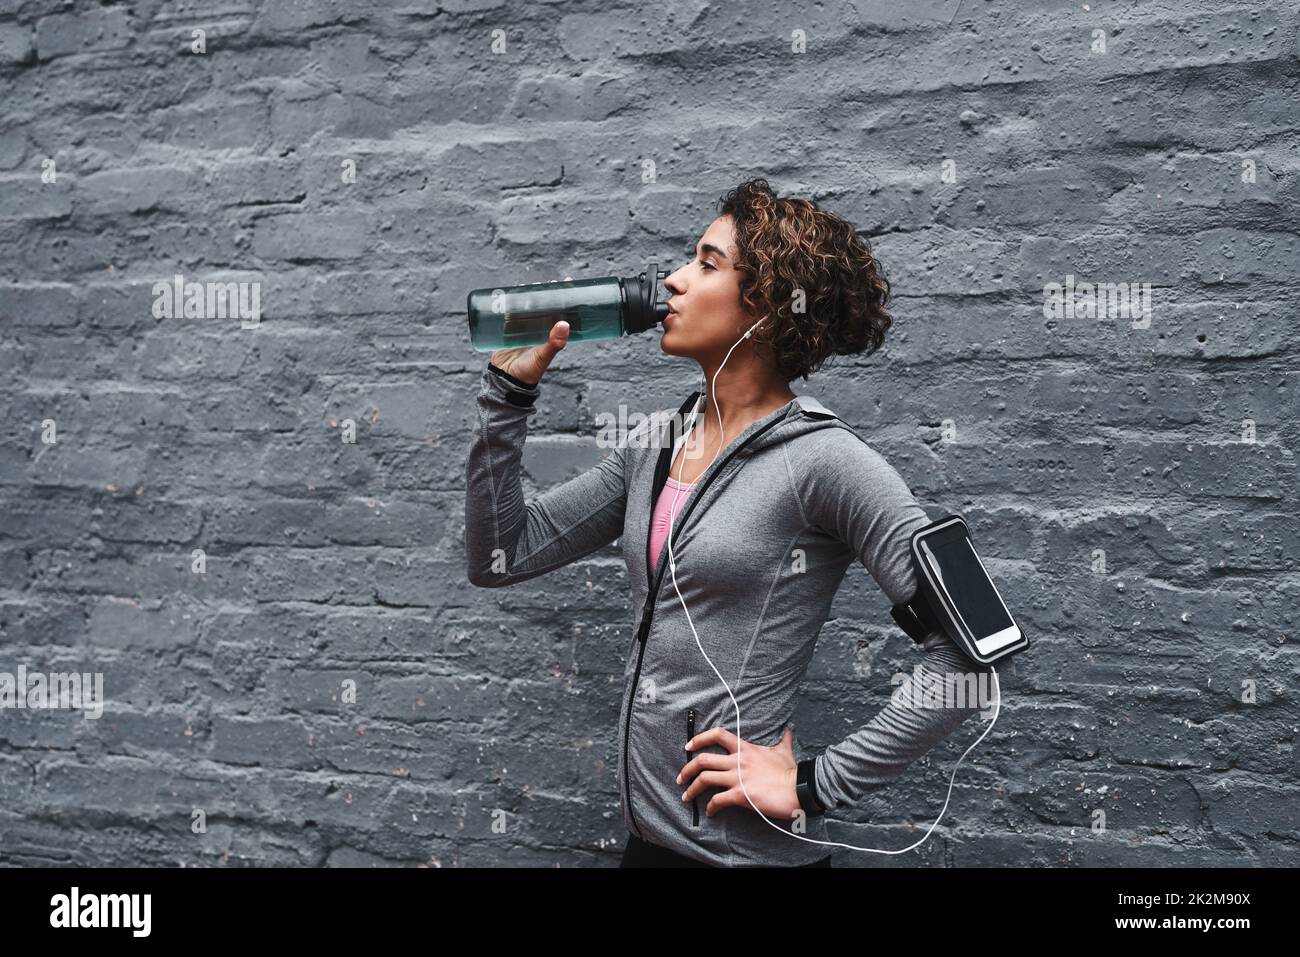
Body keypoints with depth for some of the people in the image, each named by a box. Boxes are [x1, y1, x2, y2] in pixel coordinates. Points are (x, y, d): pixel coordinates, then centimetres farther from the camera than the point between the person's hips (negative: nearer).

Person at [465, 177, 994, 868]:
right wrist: (508, 389, 0)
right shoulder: (654, 443, 5)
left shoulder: (820, 459, -16)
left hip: (748, 848, -7)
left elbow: (965, 656, -21)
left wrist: (814, 785, -18)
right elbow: (500, 559, 6)